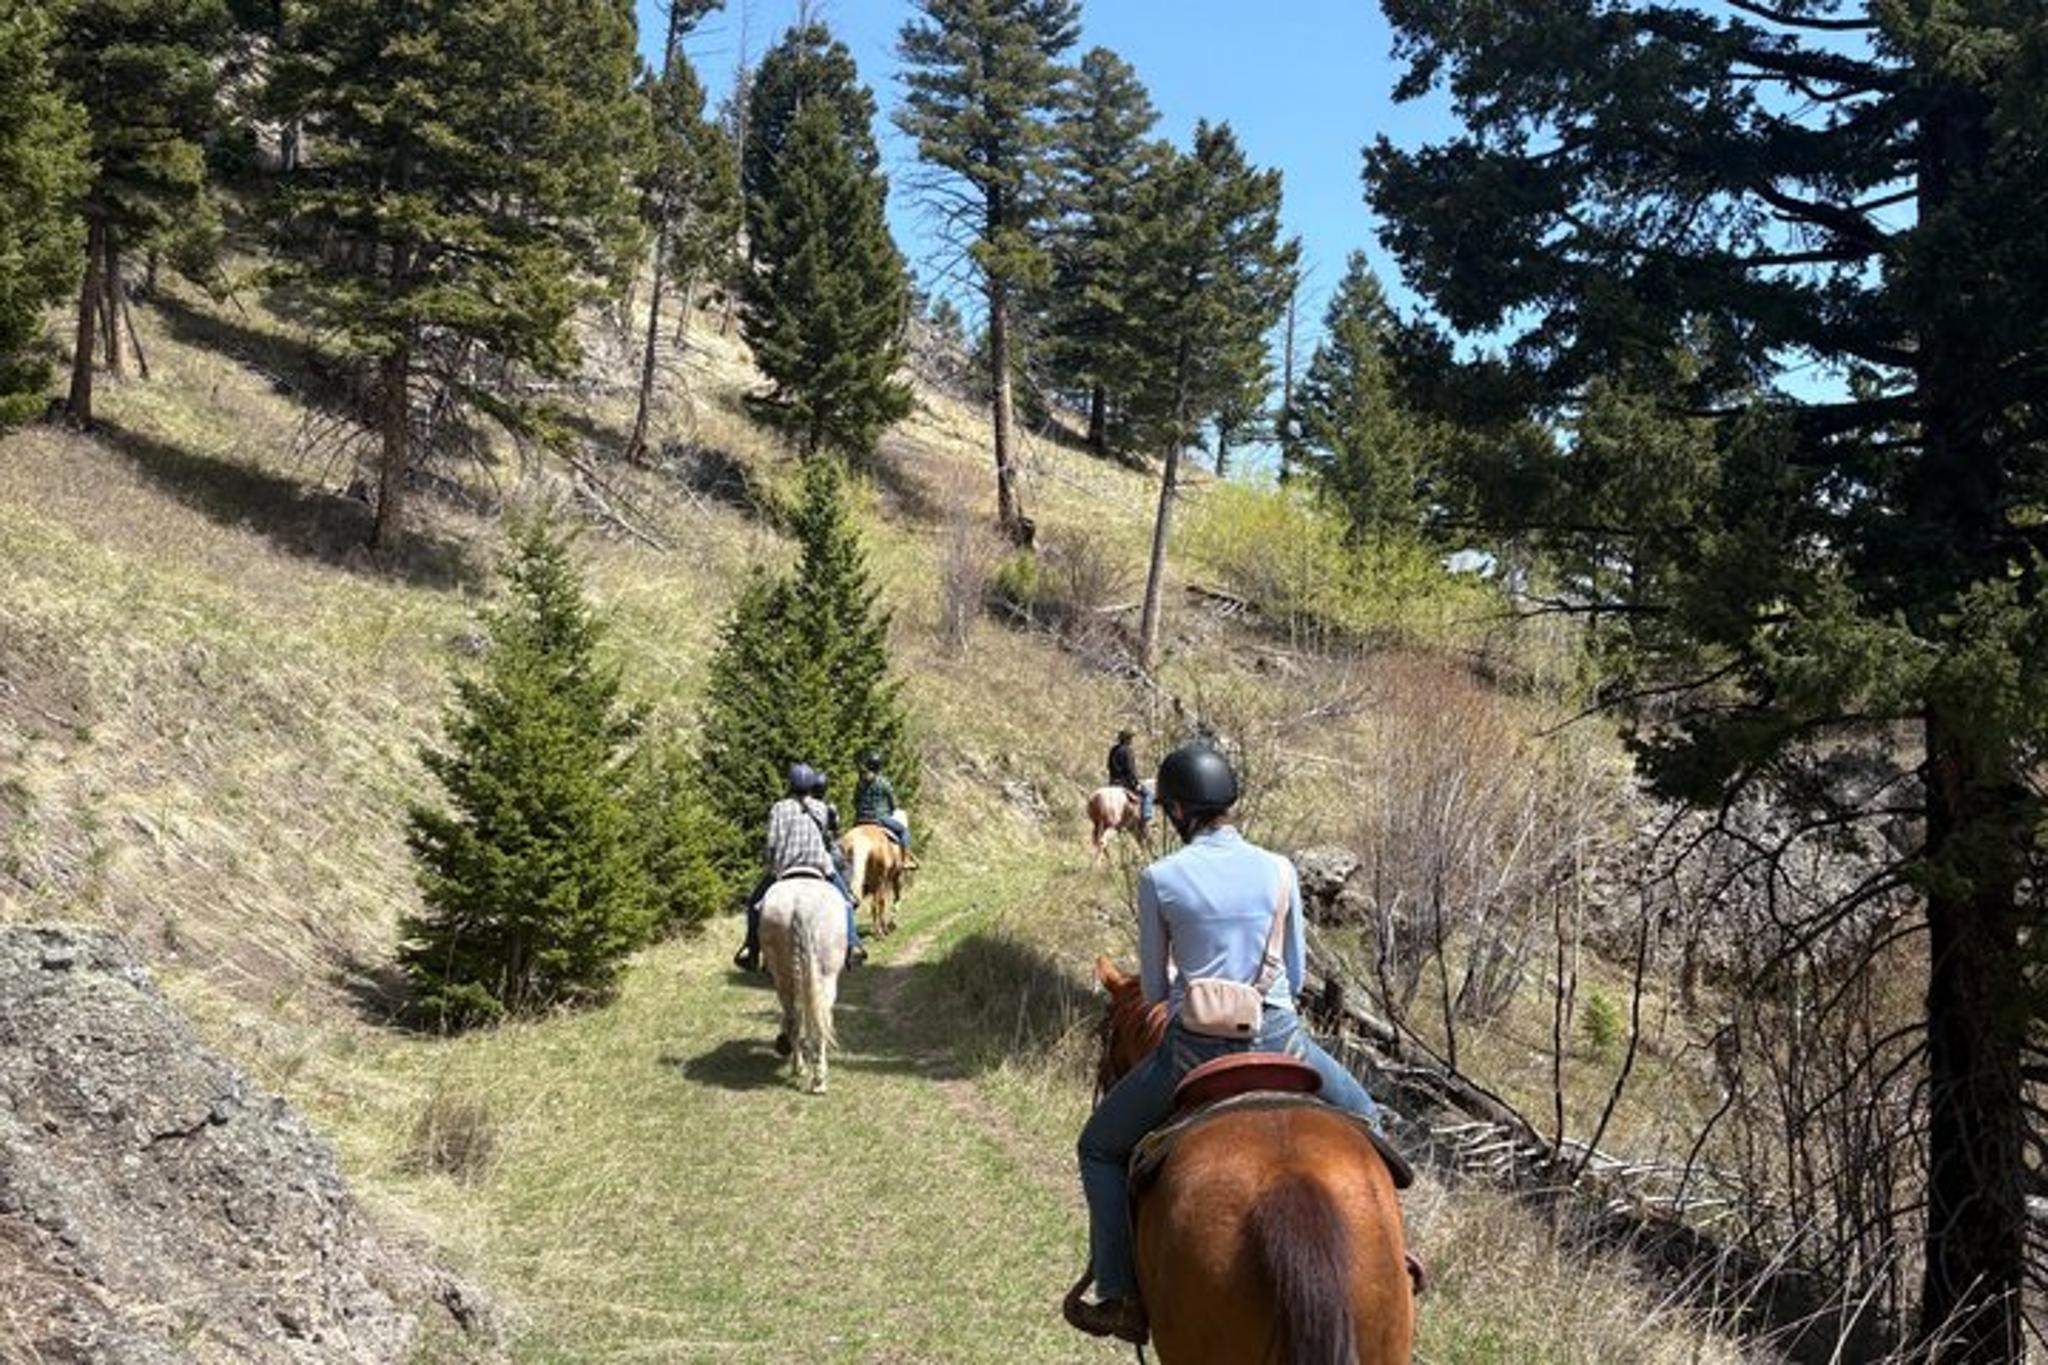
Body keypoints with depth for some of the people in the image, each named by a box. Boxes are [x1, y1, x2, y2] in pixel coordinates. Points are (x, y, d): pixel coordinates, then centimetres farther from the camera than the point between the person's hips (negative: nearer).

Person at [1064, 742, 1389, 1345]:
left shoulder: (1160, 879, -6)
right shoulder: (1279, 871, 0)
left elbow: (1153, 990, 4)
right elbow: (1295, 975, 10)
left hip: (1195, 1049, -2)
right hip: (1280, 1039, 2)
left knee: (1100, 1147, 19)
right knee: (1361, 1118, 32)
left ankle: (1122, 1296, 15)